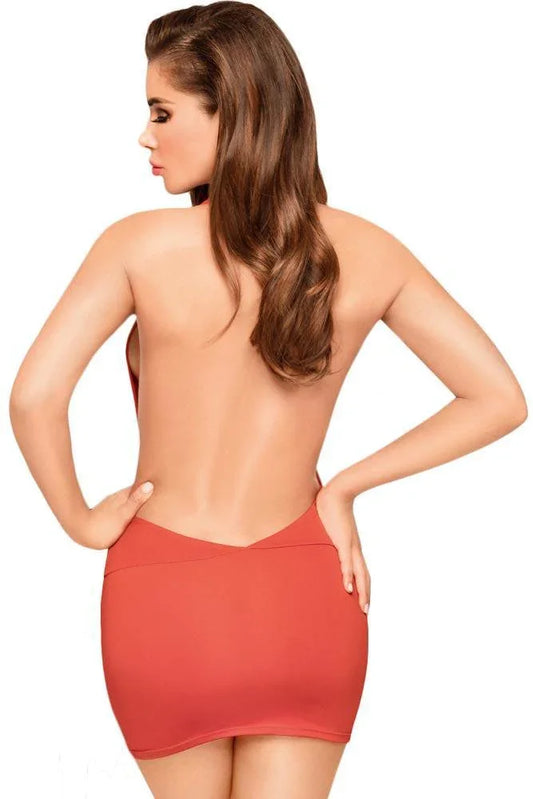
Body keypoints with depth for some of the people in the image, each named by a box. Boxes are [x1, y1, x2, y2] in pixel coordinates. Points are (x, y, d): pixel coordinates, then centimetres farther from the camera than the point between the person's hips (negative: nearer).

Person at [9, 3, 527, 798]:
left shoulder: (140, 245, -14)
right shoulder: (366, 253, -5)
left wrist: (80, 518, -5)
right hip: (305, 601, 2)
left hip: (166, 598, -1)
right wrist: (344, 487, 2)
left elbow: (34, 396, -22)